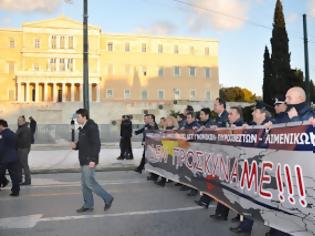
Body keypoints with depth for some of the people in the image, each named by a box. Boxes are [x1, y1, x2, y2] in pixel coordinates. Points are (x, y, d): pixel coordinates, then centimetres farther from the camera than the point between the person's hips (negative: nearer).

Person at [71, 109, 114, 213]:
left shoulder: (92, 127, -16)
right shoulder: (82, 128, 14)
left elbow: (96, 144, -21)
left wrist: (93, 159, -25)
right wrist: (76, 145, 2)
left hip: (89, 161, -10)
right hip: (84, 160, 10)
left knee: (89, 182, -7)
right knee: (84, 183, 13)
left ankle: (108, 198, 6)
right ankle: (88, 205, 23)